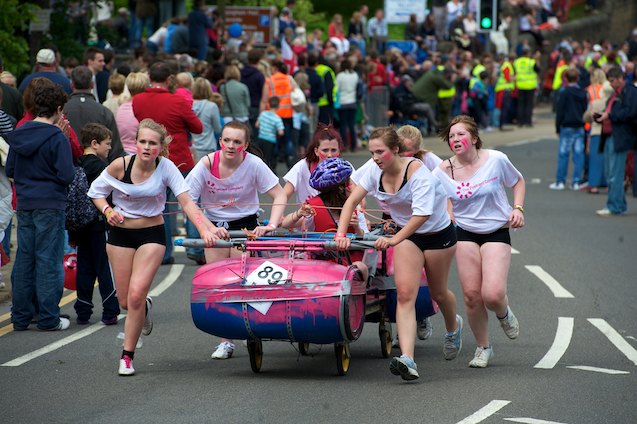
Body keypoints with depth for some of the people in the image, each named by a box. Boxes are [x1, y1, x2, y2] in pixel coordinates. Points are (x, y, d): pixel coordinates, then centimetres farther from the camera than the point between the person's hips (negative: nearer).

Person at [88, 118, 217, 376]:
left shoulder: (166, 168, -14)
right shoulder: (120, 166, -13)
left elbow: (187, 202, -19)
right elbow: (96, 191, 2)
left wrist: (205, 228, -32)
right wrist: (108, 211, -17)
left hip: (152, 234, -1)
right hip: (120, 233, 1)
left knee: (136, 295, -15)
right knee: (125, 301, 4)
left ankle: (127, 356, -1)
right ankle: (145, 308, 44)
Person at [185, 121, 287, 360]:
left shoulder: (253, 164, -15)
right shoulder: (207, 164, -14)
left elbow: (279, 195, -9)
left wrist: (271, 225, -23)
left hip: (245, 224, -1)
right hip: (214, 226, 1)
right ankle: (226, 341, 2)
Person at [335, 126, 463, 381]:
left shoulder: (417, 171, -28)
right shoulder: (377, 172, -10)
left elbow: (422, 214, -36)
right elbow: (352, 200, -5)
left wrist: (394, 240, -44)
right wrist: (341, 233, -18)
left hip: (438, 233, -4)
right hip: (407, 234, 4)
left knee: (438, 293, 13)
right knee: (405, 294, -14)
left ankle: (453, 327, 50)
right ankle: (407, 360, -25)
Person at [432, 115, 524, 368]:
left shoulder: (496, 160, -8)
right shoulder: (442, 172, -5)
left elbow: (518, 181, 10)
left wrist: (517, 208, -5)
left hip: (497, 233, -2)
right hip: (465, 233, 2)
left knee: (492, 295, -17)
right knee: (471, 295, -4)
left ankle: (504, 314, 22)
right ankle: (483, 348, 19)